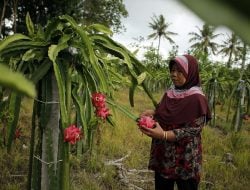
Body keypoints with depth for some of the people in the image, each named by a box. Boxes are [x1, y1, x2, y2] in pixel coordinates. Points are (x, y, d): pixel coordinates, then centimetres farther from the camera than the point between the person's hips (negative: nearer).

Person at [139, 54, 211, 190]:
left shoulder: (197, 99, -15)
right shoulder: (169, 93, 5)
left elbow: (192, 131, -19)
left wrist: (163, 135, -30)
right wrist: (151, 113, -7)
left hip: (185, 160, -6)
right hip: (162, 156, 6)